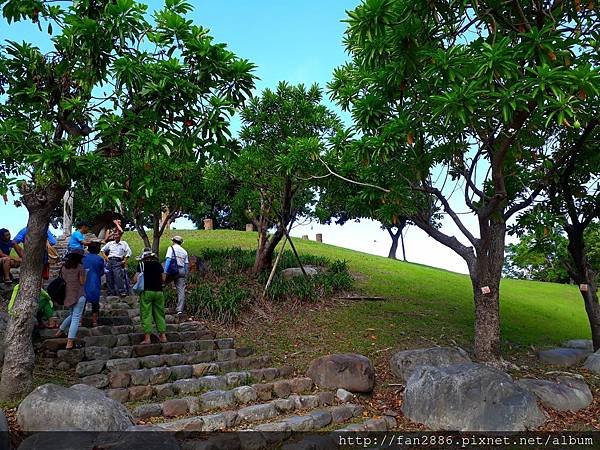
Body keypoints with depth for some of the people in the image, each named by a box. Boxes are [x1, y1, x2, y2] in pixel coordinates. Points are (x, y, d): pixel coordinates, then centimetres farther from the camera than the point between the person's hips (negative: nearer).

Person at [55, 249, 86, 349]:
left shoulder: (64, 267, 7)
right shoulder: (80, 267, -10)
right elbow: (82, 282, -10)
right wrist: (84, 275, 7)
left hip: (67, 294, 7)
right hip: (78, 295, -7)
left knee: (73, 315, 28)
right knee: (76, 318, -5)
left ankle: (60, 331, 32)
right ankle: (69, 343, -8)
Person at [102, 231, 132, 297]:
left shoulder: (123, 243, 11)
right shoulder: (110, 243, 19)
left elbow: (129, 252, 4)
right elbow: (103, 250, 25)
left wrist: (124, 260, -3)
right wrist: (106, 257, 10)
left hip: (118, 261, -4)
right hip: (110, 261, 4)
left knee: (118, 276, -18)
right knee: (109, 277, 0)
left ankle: (122, 291, -22)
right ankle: (111, 292, 7)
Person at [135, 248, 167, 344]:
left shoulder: (141, 265, 1)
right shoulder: (158, 264, 9)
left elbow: (136, 279, -3)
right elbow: (163, 279, 9)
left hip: (146, 291, -3)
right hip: (158, 291, 3)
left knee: (146, 314, 0)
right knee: (159, 313, 10)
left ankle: (147, 337, -3)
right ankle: (163, 335, 10)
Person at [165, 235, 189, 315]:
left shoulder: (171, 248, 2)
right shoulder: (184, 251, 17)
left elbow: (168, 260, -10)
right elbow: (187, 264, 16)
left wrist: (165, 272, -14)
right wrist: (185, 276, 21)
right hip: (182, 271, 5)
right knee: (181, 290, 2)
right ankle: (180, 309, 0)